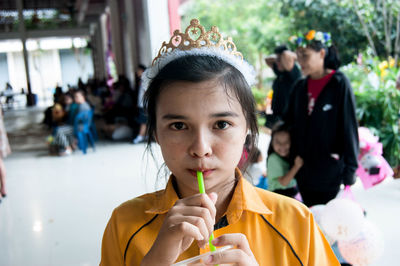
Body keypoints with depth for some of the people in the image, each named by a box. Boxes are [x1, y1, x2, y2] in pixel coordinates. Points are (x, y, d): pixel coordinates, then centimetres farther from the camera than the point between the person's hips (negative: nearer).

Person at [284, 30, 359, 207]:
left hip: (329, 167, -5)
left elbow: (349, 126, -10)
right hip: (303, 165, 5)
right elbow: (290, 123, 13)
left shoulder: (339, 83, -9)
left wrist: (350, 168, -11)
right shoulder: (300, 87, 7)